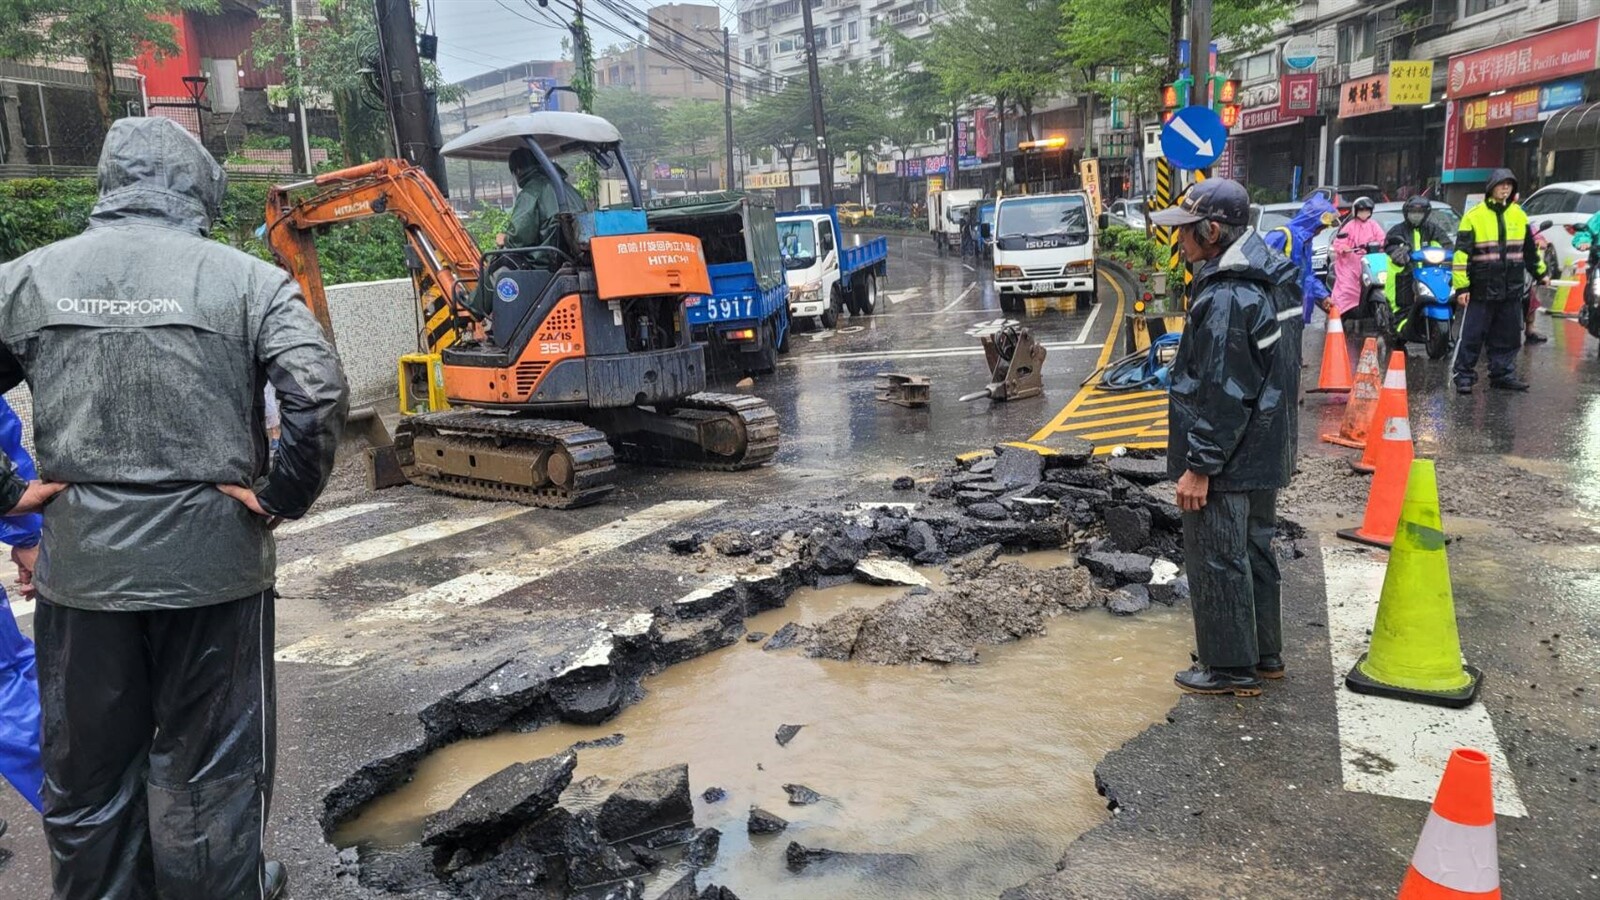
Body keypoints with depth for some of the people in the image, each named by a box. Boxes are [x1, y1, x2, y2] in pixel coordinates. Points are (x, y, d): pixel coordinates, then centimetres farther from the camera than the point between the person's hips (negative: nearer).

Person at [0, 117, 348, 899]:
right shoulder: (245, 278, -7)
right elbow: (318, 394, -18)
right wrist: (281, 499, -7)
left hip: (79, 568, 3)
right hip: (212, 562, -3)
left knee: (87, 770, 20)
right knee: (211, 768, 12)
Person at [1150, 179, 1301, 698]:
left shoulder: (1226, 299, -24)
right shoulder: (1273, 279, 8)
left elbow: (1221, 395, -25)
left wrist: (1199, 467, -19)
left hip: (1226, 462, -10)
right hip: (1265, 455, 10)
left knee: (1218, 561, 3)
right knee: (1254, 552, 20)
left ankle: (1231, 668, 15)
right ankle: (1264, 654, 33)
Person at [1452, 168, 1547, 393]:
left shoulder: (1519, 215, 11)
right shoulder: (1474, 216, -5)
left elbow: (1530, 249, 23)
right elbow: (1462, 253, -8)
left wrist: (1540, 273, 28)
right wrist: (1461, 286, -12)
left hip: (1512, 289, 5)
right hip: (1482, 289, -5)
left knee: (1508, 336, 9)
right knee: (1473, 335, -3)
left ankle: (1503, 374, 18)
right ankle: (1464, 375, 5)